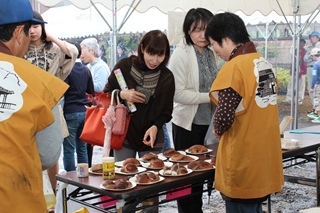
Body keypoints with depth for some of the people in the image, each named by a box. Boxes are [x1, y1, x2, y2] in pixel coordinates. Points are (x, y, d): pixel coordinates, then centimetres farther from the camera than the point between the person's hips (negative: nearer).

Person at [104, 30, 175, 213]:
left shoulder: (167, 77, -7)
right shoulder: (124, 66, -8)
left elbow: (167, 111, 0)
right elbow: (106, 94, 2)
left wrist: (155, 126, -18)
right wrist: (122, 95, -18)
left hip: (152, 138, 0)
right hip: (124, 135, 0)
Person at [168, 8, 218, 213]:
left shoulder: (210, 53, 5)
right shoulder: (181, 54, -14)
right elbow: (177, 93, -20)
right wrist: (209, 97, -20)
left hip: (207, 122, 7)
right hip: (187, 123, -6)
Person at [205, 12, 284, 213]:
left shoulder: (234, 67, -18)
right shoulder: (266, 64, 7)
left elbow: (224, 118, -24)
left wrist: (218, 130, -4)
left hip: (243, 161, -8)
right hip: (265, 156, 8)